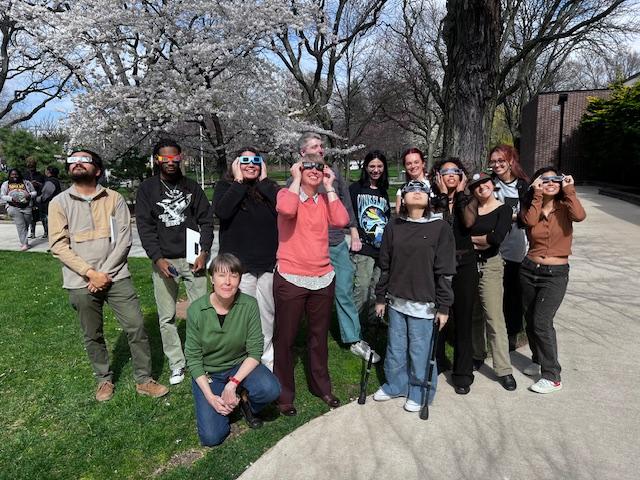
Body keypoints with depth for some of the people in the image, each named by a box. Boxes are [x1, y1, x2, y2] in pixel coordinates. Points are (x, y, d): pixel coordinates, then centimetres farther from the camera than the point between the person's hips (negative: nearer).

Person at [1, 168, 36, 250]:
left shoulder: (26, 183, 13)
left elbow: (34, 192, 16)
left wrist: (30, 195, -7)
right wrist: (11, 198, -12)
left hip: (26, 207, 2)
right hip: (13, 207, -2)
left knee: (26, 226, 3)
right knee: (20, 225, -16)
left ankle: (23, 241, 22)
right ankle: (24, 243, -20)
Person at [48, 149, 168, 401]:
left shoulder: (114, 199, 1)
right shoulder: (59, 203, 1)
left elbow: (124, 239, -3)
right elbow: (58, 245, -5)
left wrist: (105, 272, -11)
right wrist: (90, 273, -14)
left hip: (116, 277, 0)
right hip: (81, 283, 0)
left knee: (136, 327, -1)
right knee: (93, 336, 13)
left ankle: (144, 380, 15)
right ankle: (104, 380, 33)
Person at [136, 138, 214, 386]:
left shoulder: (192, 187, 8)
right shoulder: (147, 189, 4)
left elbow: (206, 220, 6)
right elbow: (145, 226, -2)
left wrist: (204, 252, -6)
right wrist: (158, 259, -12)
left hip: (192, 258, 1)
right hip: (163, 261, 0)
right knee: (167, 317, 4)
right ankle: (177, 364, 17)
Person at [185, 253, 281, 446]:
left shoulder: (249, 305, -16)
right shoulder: (196, 310, -17)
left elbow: (255, 352, -13)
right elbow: (193, 358, -11)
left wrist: (233, 384, -23)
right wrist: (210, 397, -18)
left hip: (241, 365, 1)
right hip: (207, 373, 0)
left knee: (270, 389, -30)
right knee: (211, 437, -14)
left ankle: (244, 401, 5)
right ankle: (224, 406, 17)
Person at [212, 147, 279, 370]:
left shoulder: (268, 186, 8)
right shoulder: (225, 186, 3)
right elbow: (221, 211, -18)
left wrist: (263, 180, -5)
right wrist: (239, 181, -10)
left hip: (269, 264, 3)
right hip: (239, 266, -2)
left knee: (267, 317, 13)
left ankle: (268, 362, 30)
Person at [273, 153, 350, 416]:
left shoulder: (324, 200, 10)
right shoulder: (287, 193, -3)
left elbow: (341, 220, -9)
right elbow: (286, 209, -28)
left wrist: (329, 187, -4)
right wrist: (296, 179, -15)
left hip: (323, 278, 5)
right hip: (291, 279, -4)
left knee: (319, 335, 18)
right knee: (285, 337, 7)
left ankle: (321, 386, 37)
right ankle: (284, 394, 24)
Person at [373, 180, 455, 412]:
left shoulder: (440, 227, -7)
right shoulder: (393, 227, 3)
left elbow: (444, 271, -7)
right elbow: (385, 265, 8)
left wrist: (443, 306, -7)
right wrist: (380, 297, 9)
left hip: (424, 304, -3)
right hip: (397, 301, 4)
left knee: (420, 352, 7)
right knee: (395, 349, 16)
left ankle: (419, 393, 29)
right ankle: (395, 385, 38)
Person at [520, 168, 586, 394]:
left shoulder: (564, 207, -2)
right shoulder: (530, 206, 5)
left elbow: (580, 216, -25)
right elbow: (530, 220, -19)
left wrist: (569, 190, -17)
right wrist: (537, 194, -15)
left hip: (556, 273, -4)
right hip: (529, 270, 4)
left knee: (542, 322, -11)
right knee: (530, 319, 14)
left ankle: (552, 376, 1)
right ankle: (539, 360, 36)